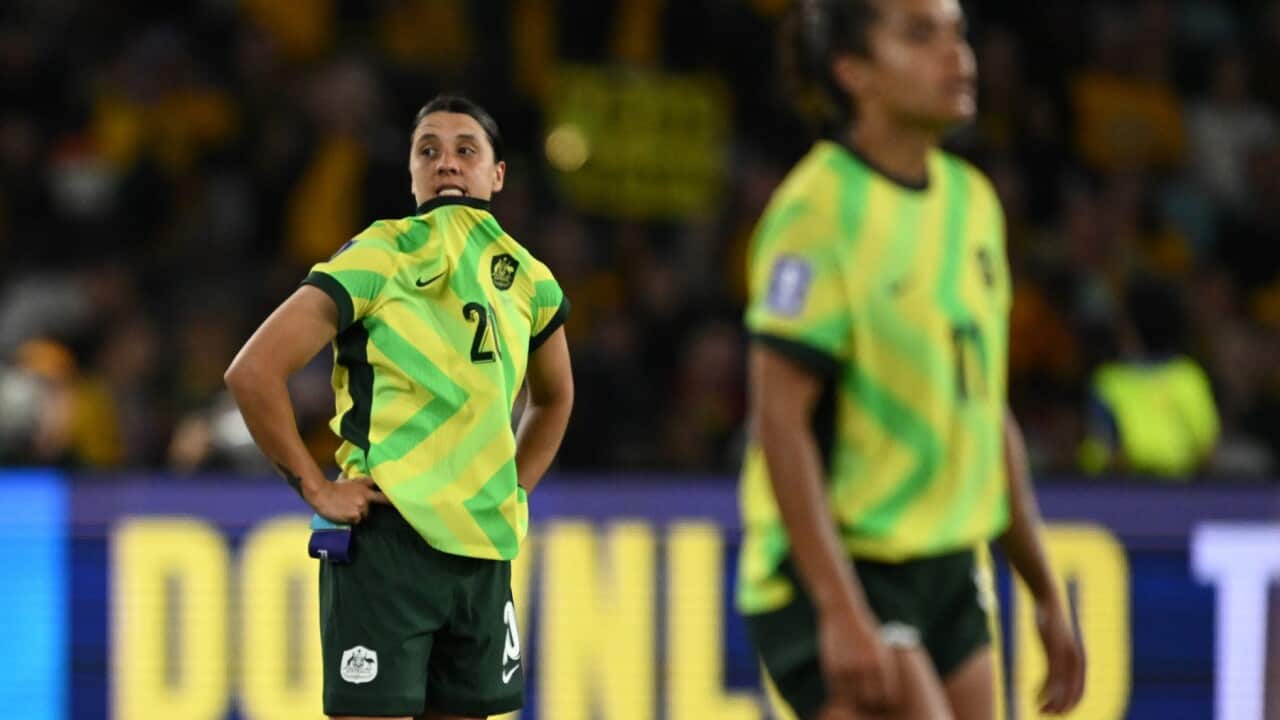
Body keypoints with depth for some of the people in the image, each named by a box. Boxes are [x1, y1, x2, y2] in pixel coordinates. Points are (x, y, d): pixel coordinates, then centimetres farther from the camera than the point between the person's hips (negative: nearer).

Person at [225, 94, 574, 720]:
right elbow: (253, 372, -12)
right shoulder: (379, 258, -7)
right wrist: (315, 488, -11)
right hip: (387, 543, -6)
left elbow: (553, 398, 31)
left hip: (485, 551, 6)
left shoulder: (528, 281, 11)